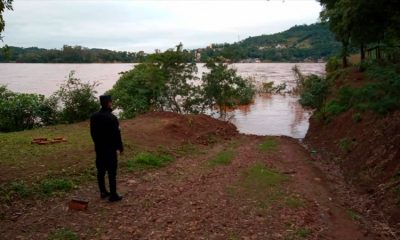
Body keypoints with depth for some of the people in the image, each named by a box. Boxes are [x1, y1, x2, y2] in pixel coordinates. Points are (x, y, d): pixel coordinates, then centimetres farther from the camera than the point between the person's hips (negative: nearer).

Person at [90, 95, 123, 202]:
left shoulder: (94, 117, 5)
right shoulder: (111, 117, -18)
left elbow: (93, 133, 11)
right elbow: (116, 134, -16)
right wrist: (120, 147, -6)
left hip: (99, 148, 7)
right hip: (110, 148, -7)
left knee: (101, 171, 13)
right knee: (111, 172, -2)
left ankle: (103, 192, 23)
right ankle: (113, 195, 1)